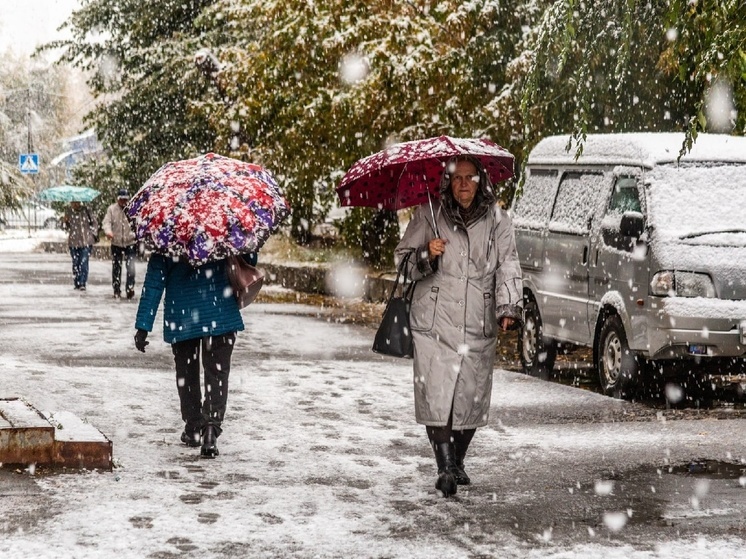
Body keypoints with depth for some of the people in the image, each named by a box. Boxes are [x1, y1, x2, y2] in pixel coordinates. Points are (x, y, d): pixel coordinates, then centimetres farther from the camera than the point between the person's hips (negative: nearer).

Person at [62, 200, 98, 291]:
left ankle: (82, 284, -10)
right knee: (75, 263, 7)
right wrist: (64, 221, -10)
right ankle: (76, 284, 16)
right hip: (73, 242, 3)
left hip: (86, 241, -3)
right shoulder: (68, 211, 4)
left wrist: (92, 233, 1)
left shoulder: (85, 210, -3)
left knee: (84, 263, -11)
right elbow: (65, 226, 11)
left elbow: (94, 222, 9)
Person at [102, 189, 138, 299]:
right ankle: (116, 290, 19)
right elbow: (106, 222, -6)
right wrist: (108, 231, -28)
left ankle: (130, 289, 2)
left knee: (130, 267, -6)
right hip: (116, 243, 2)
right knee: (116, 267, 9)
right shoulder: (111, 209, 0)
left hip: (130, 242, -2)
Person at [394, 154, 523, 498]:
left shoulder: (497, 221, 7)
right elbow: (402, 258, 9)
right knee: (436, 394, -11)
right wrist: (426, 254, -13)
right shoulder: (428, 215, 5)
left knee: (472, 398, 5)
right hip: (434, 321, -1)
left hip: (479, 325, 1)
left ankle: (458, 463, 23)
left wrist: (509, 307, -14)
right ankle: (445, 469, -9)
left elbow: (508, 267, 1)